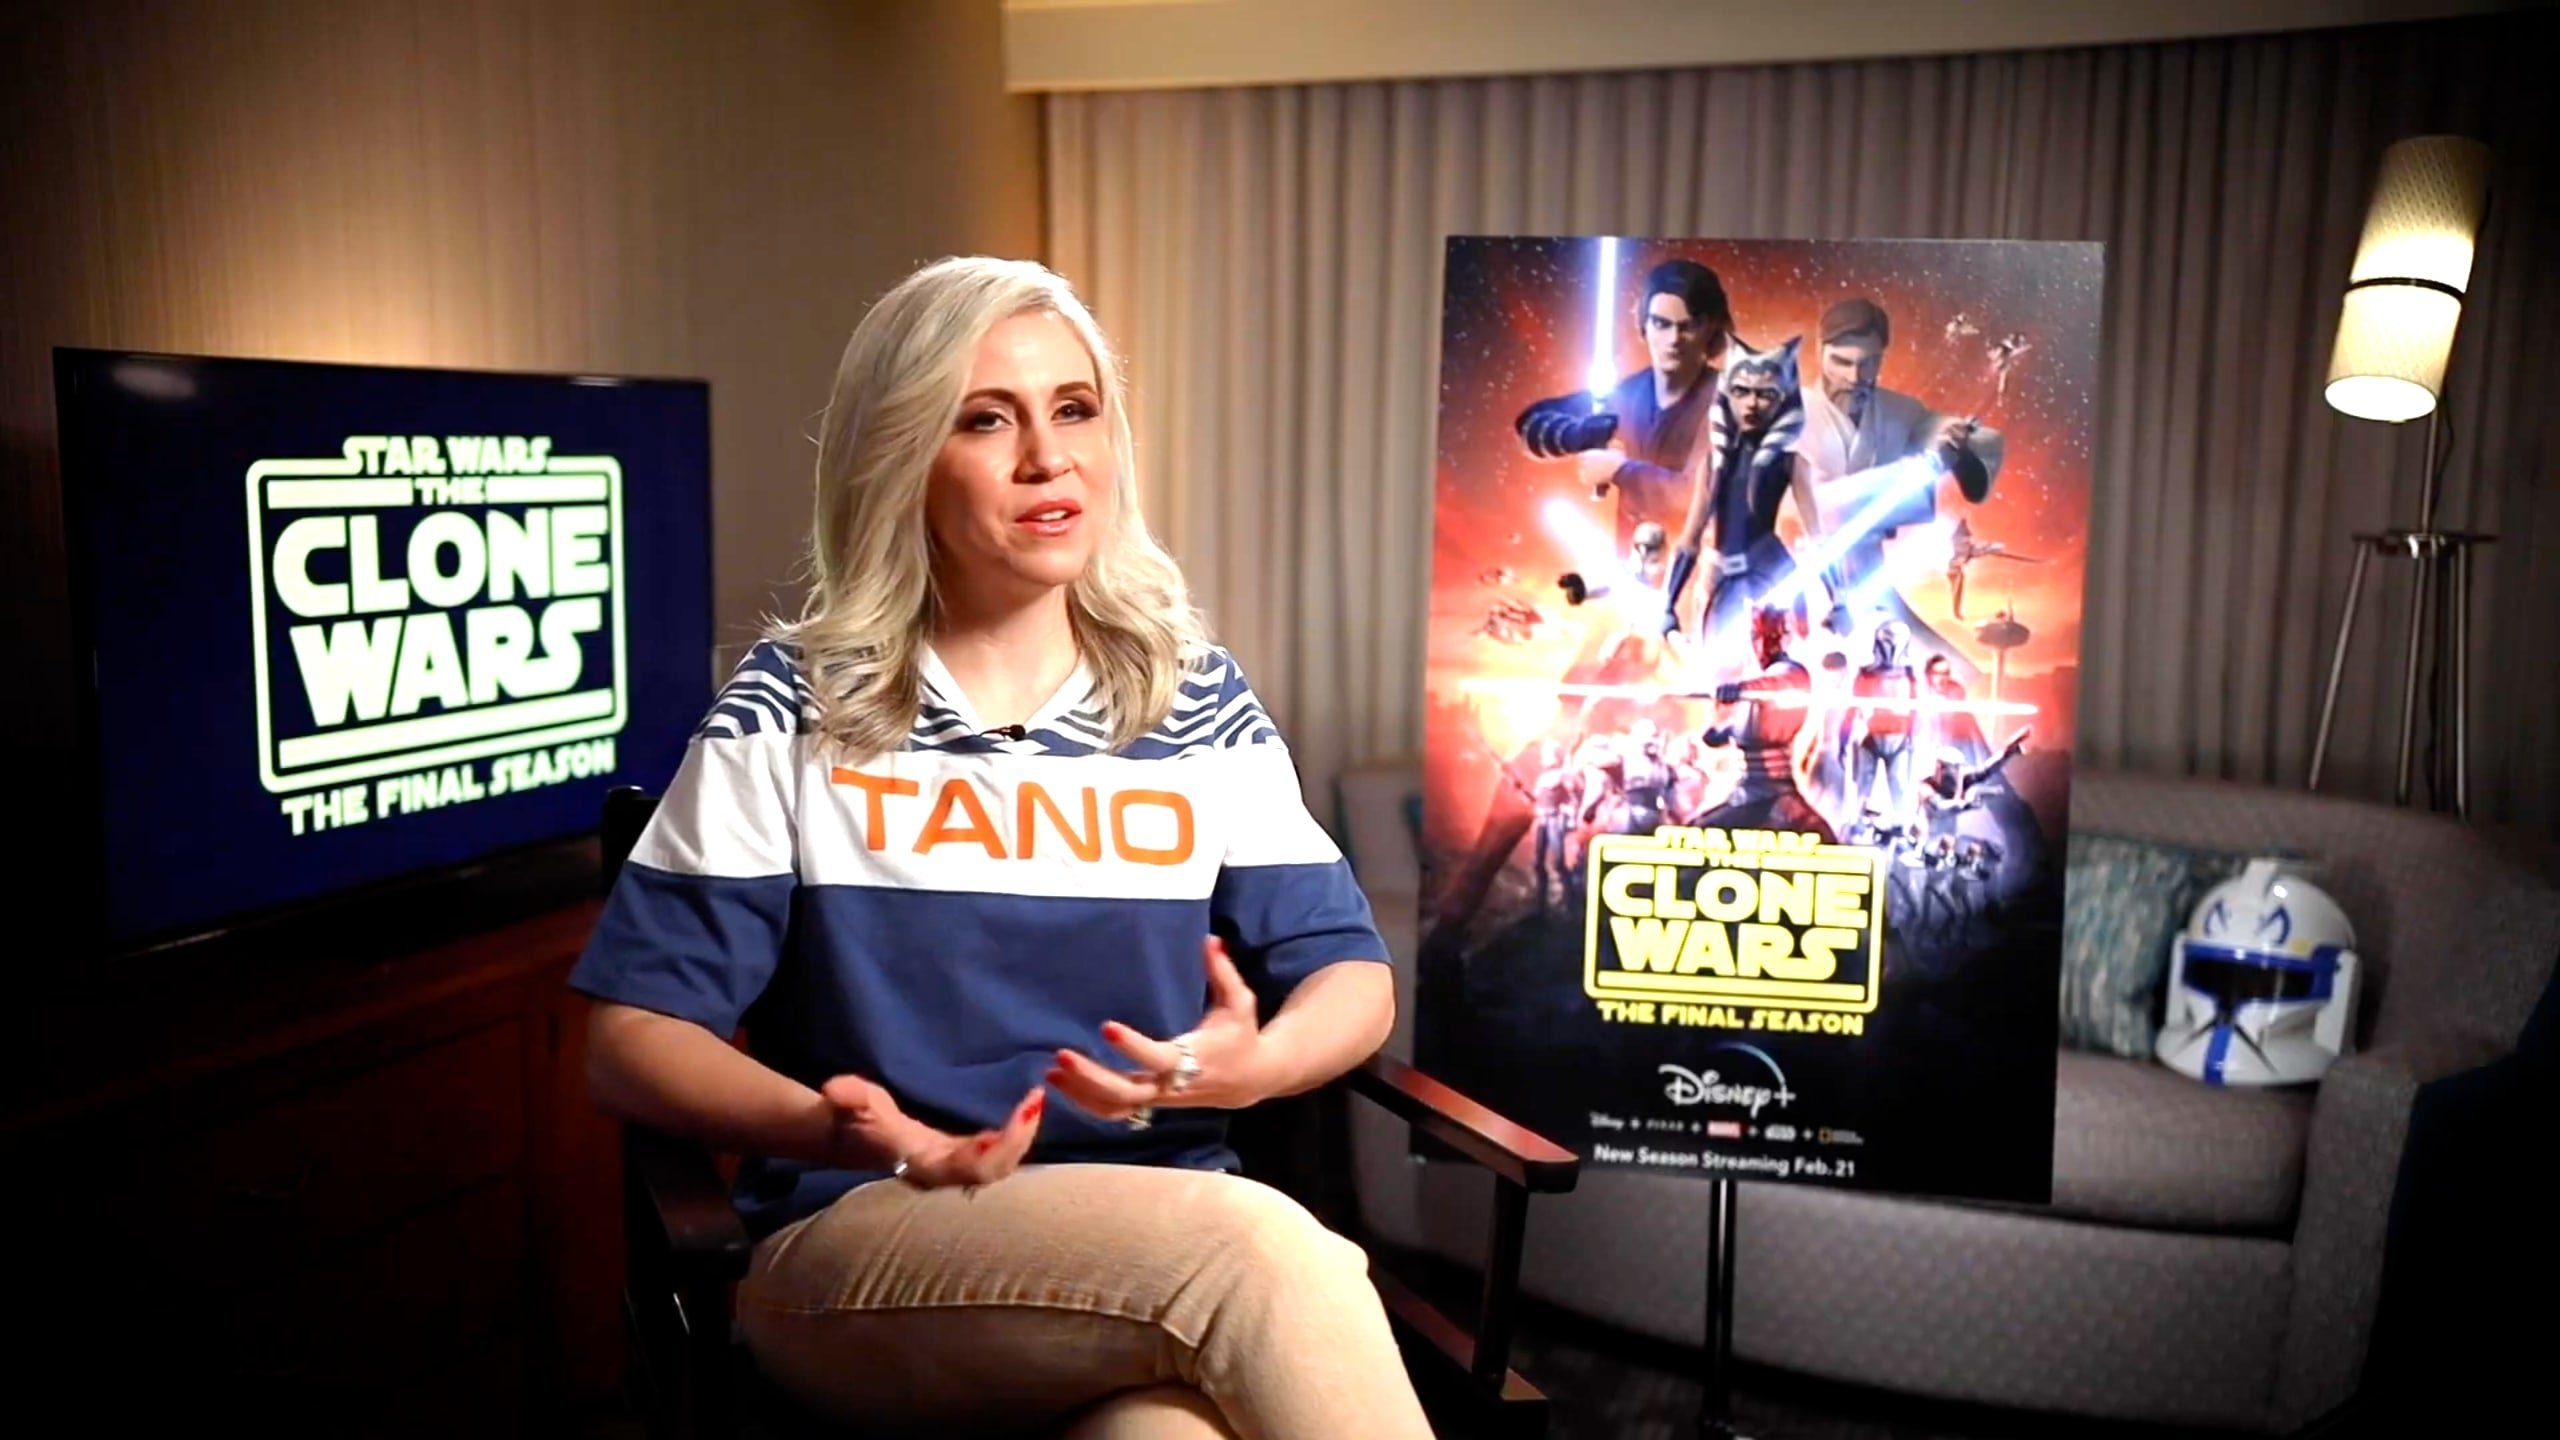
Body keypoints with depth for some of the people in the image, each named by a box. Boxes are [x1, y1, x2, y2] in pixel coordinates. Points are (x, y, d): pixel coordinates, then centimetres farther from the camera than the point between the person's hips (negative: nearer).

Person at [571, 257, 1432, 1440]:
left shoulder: (1198, 702, 8)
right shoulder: (794, 714, 1)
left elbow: (1351, 974, 7)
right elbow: (633, 1040, -1)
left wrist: (1249, 1064, -16)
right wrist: (835, 1127, -22)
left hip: (1165, 1244, 2)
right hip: (857, 1246, -1)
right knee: (1262, 1245, -31)